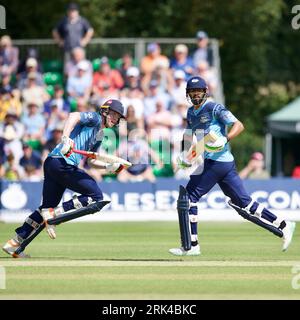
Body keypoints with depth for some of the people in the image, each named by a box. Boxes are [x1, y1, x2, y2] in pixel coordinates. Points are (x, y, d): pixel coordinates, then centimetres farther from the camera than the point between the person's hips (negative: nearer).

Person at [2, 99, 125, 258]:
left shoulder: (99, 135, 29)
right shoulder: (94, 118, 1)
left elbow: (91, 159, 34)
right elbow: (74, 116, -17)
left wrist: (108, 166, 16)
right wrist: (66, 137, -33)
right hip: (62, 162, -10)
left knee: (47, 208, 13)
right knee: (96, 196, -10)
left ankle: (15, 244, 14)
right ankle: (53, 214, -15)